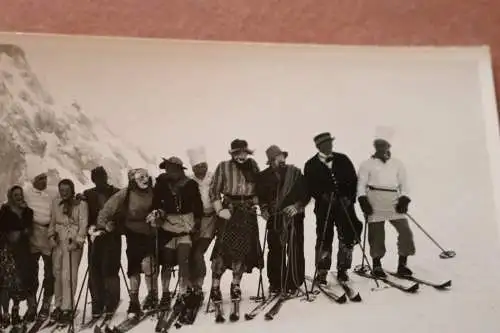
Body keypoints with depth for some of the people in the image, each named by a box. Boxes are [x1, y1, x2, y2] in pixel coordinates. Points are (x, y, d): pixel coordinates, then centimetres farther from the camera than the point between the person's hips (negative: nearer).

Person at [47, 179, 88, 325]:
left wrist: (77, 242, -14)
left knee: (68, 275, -8)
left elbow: (83, 225, -7)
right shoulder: (55, 203, 11)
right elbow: (52, 222, 16)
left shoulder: (81, 204, -4)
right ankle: (58, 306, 19)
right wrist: (51, 236, 3)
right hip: (58, 242, 4)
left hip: (73, 242, -4)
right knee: (57, 274, 6)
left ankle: (67, 309, -4)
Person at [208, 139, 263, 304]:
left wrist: (257, 202, 2)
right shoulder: (223, 167, 0)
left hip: (249, 213, 3)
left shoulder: (252, 165, 8)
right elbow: (214, 190, 0)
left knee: (244, 249, 4)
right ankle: (215, 286, -1)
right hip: (230, 211, -3)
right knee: (223, 248, -12)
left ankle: (235, 286, 19)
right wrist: (219, 210, -10)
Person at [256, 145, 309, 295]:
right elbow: (260, 196, 14)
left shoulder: (295, 172, 1)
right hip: (274, 218, 2)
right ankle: (275, 283, 17)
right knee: (275, 251, 5)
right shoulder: (264, 176, 7)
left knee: (294, 251, -2)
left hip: (294, 217, -2)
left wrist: (297, 206, -13)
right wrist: (263, 208, -2)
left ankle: (293, 284, 9)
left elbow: (306, 193, 1)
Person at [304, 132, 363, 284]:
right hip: (324, 207, -2)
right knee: (324, 239, -1)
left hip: (345, 205, 2)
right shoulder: (311, 165, 3)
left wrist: (349, 198, -4)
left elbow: (353, 180, 8)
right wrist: (323, 196, -16)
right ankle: (321, 272, 12)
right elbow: (310, 187, 0)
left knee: (348, 238, 2)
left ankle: (343, 269, 17)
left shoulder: (343, 160, 9)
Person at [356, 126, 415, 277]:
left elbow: (404, 184, 14)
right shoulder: (367, 164, 8)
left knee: (405, 230, -6)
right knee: (376, 234, 0)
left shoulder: (397, 164, 15)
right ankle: (377, 265, 16)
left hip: (394, 203, 2)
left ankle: (402, 264, 7)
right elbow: (361, 185, 4)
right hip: (375, 204, -2)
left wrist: (404, 200, -1)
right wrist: (363, 201, -10)